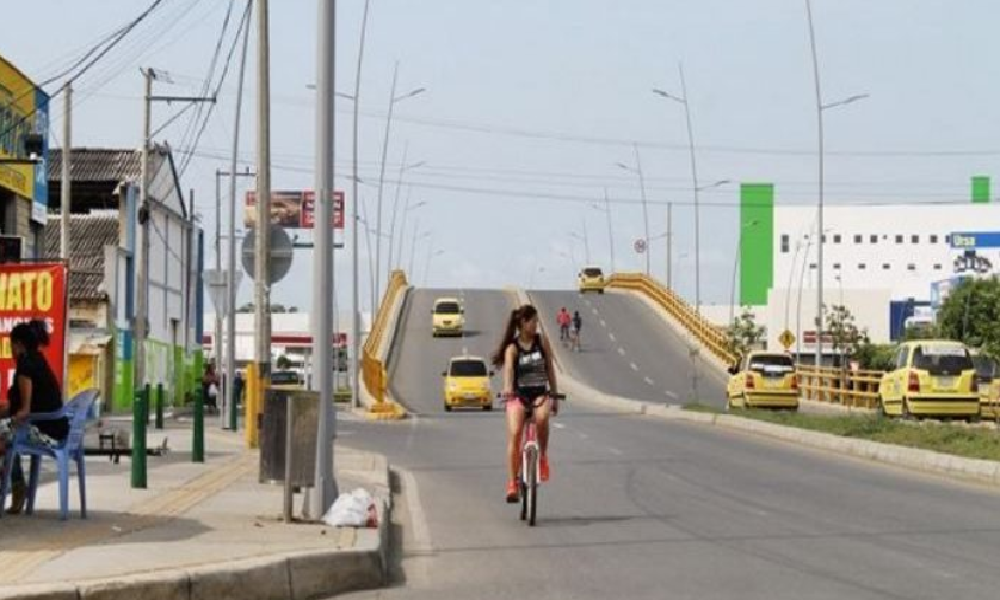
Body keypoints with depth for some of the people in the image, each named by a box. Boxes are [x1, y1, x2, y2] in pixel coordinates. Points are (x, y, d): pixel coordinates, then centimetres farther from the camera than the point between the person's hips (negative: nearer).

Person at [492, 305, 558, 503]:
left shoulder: (542, 341, 6)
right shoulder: (512, 347, -3)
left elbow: (549, 368, 12)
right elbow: (508, 368, -22)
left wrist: (554, 394, 9)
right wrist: (507, 388, -41)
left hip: (540, 394, 1)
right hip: (518, 396, -1)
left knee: (542, 417, -34)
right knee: (514, 434, -20)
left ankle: (543, 456, -11)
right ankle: (512, 484, -16)